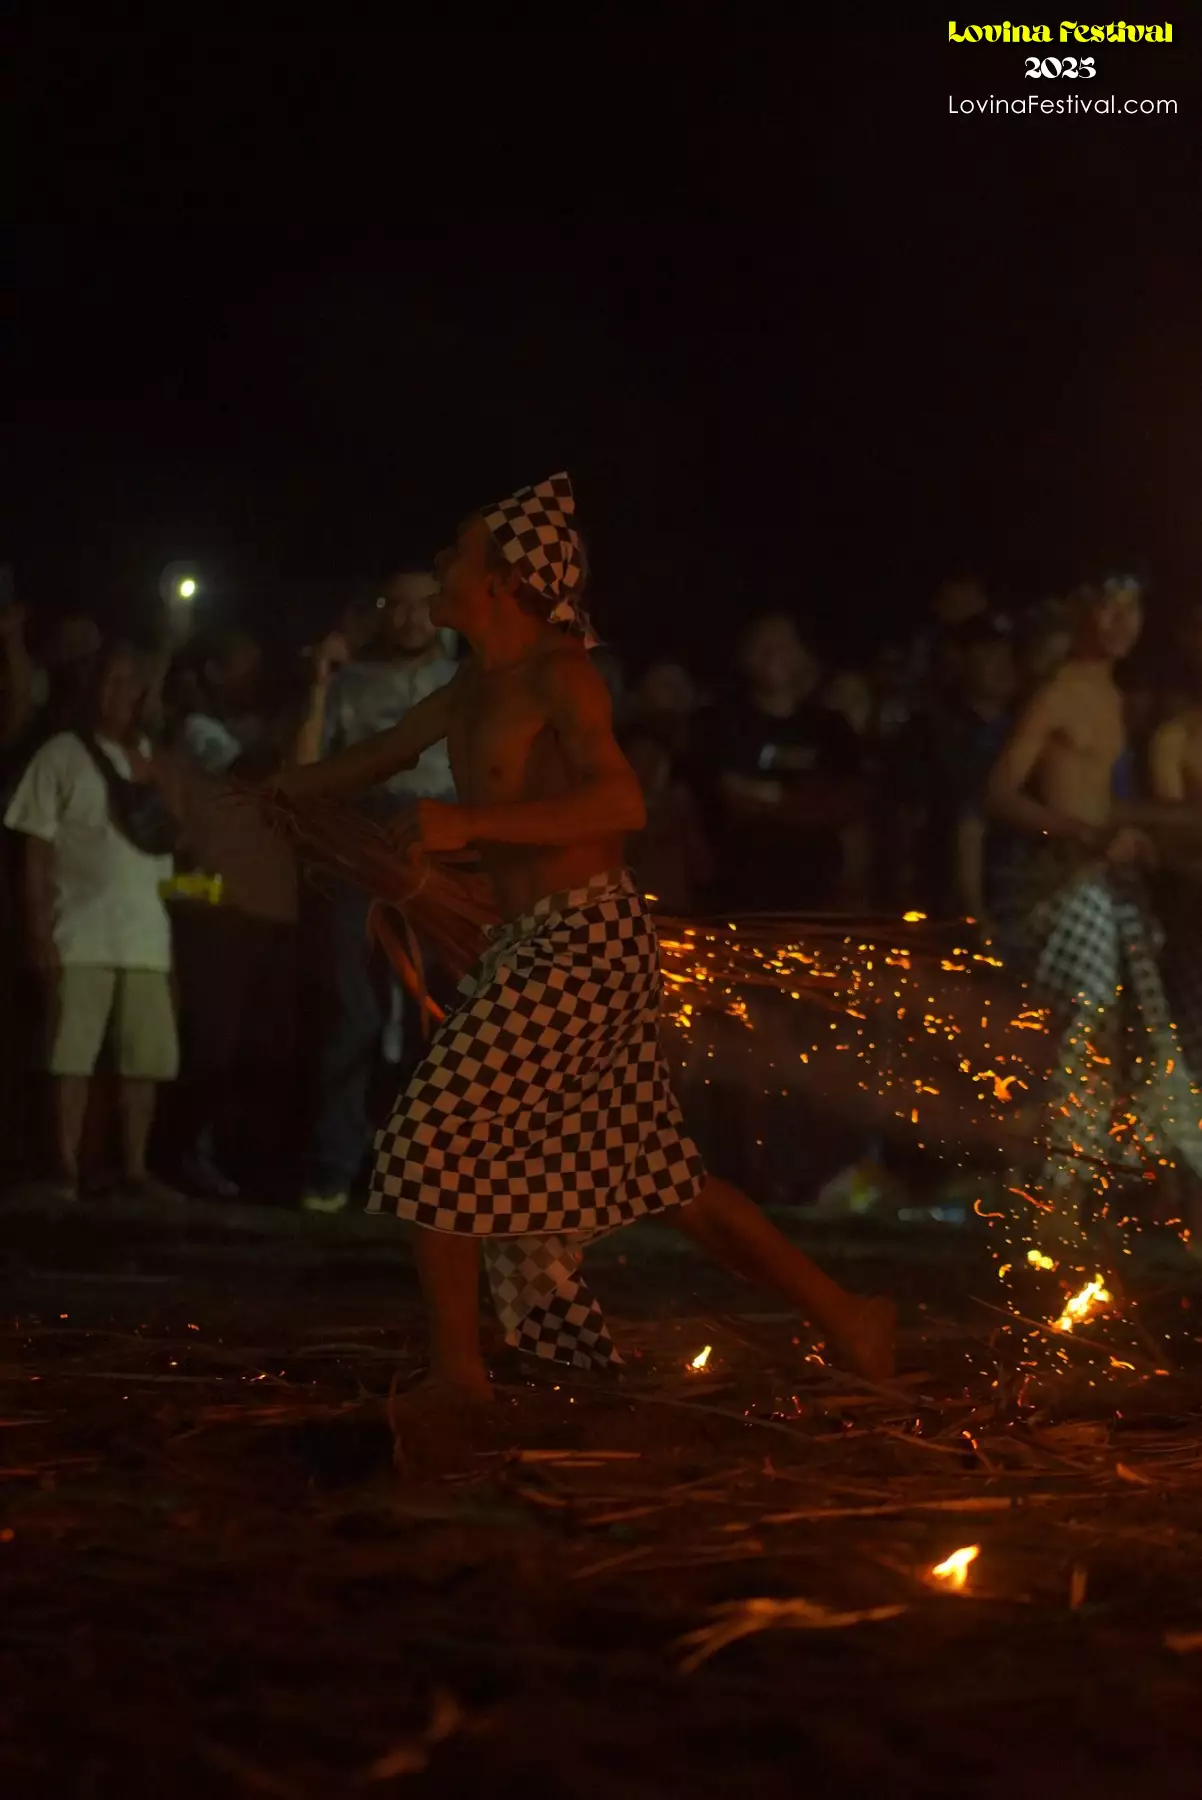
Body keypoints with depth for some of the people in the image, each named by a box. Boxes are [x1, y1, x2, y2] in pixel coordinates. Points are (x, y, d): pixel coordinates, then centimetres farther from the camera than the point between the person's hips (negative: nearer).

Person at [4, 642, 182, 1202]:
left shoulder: (150, 759, 15)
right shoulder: (62, 753, 0)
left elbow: (173, 830, 4)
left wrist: (142, 760, -3)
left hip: (148, 934, 4)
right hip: (82, 934, -4)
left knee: (146, 1058, 3)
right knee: (72, 1055, -5)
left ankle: (135, 1167, 9)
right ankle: (66, 1167, -1)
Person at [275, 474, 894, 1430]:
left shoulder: (557, 672, -12)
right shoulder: (472, 692, 15)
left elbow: (622, 801, -26)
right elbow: (376, 759, 30)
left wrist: (471, 824, -30)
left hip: (584, 939, -9)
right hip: (536, 945, 9)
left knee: (442, 1139, -7)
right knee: (656, 1170, 12)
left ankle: (457, 1370, 4)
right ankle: (841, 1312, 16)